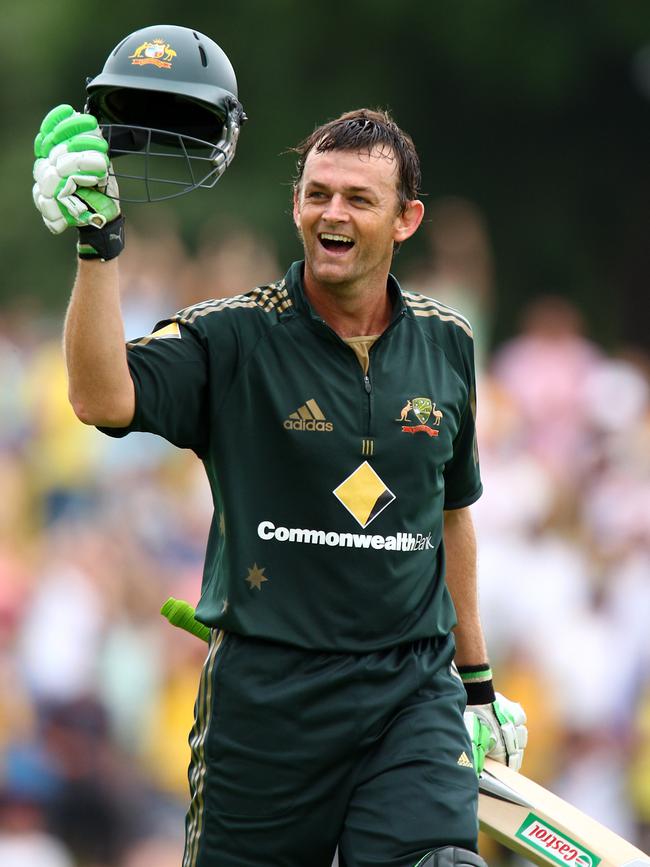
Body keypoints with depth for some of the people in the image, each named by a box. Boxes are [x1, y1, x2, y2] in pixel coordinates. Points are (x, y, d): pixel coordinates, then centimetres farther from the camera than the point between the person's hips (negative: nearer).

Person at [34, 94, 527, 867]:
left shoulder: (445, 344, 8)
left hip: (413, 693, 2)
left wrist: (477, 679, 26)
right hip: (267, 699, -2)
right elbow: (102, 399, -23)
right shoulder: (232, 337, -5)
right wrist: (97, 247, -34)